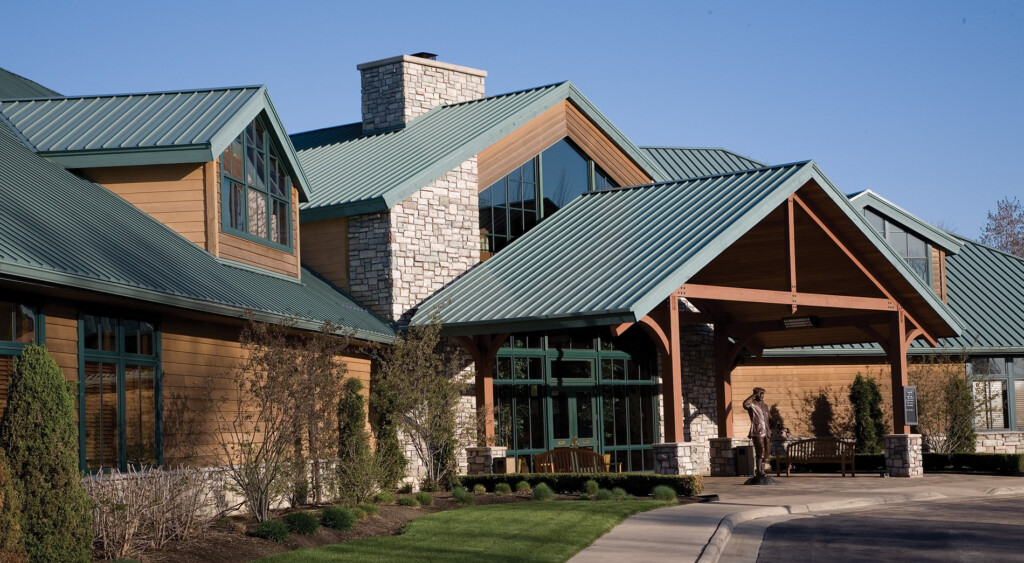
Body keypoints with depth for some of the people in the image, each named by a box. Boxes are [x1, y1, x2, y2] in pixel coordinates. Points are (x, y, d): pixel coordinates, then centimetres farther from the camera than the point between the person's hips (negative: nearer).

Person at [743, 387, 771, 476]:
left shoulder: (765, 406, 20)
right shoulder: (752, 405, -3)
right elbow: (745, 404, -29)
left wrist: (769, 433, 20)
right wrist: (754, 395, -20)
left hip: (766, 432, 7)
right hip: (757, 433, -7)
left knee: (766, 453, 8)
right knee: (760, 451, -14)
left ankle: (762, 471, 15)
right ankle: (758, 471, -14)